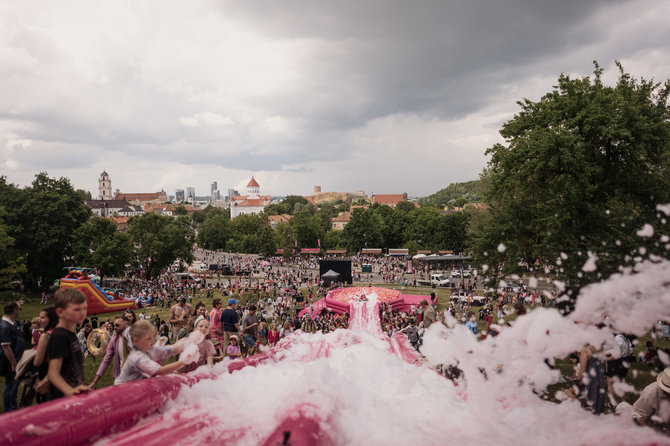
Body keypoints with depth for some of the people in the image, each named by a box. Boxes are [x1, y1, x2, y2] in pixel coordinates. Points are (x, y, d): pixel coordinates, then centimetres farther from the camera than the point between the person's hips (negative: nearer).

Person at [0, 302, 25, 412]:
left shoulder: (13, 323, 7)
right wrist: (14, 364, -23)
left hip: (16, 360, 10)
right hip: (10, 363, -10)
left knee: (15, 384, 20)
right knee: (10, 386, 3)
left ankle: (14, 407, 35)